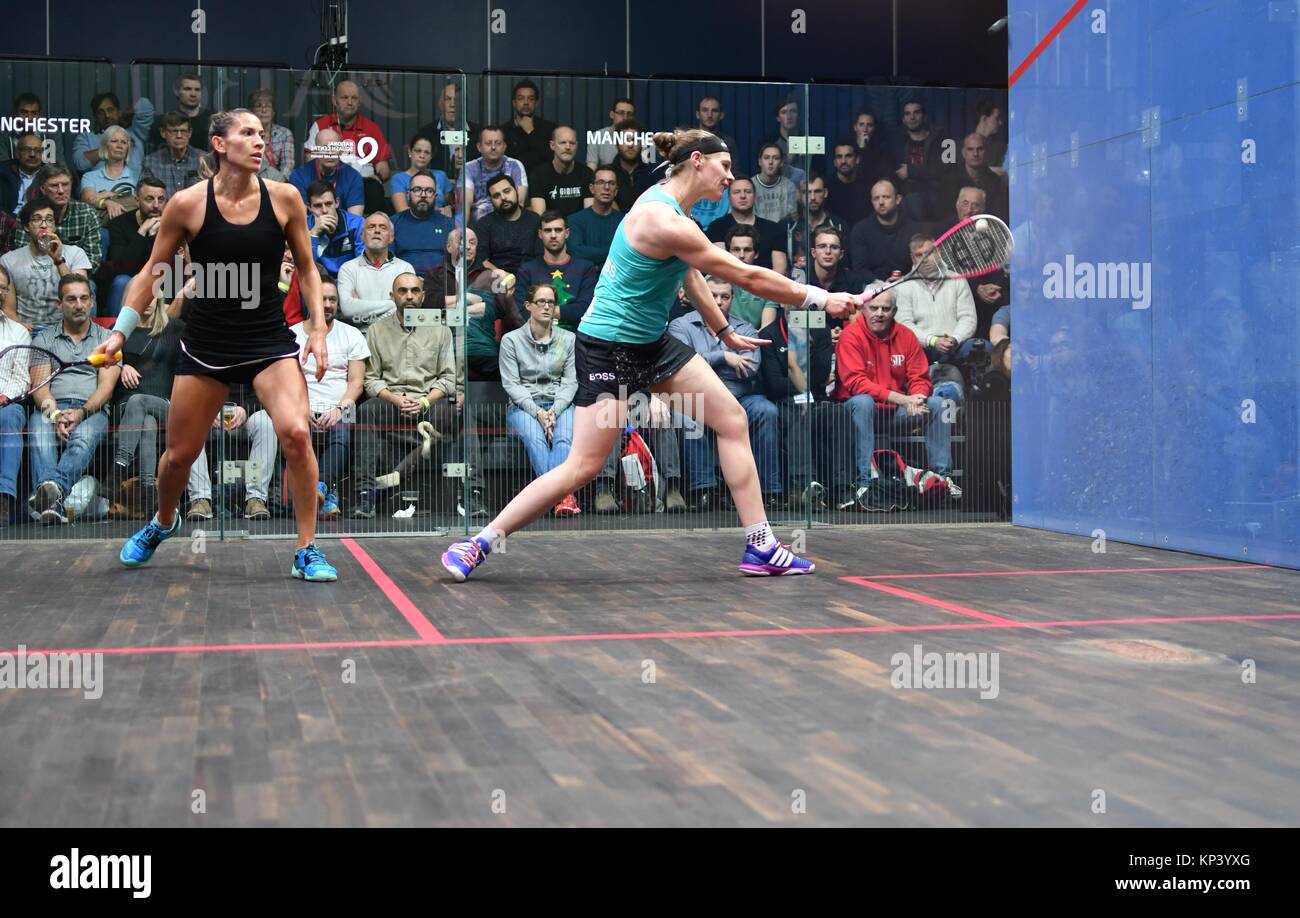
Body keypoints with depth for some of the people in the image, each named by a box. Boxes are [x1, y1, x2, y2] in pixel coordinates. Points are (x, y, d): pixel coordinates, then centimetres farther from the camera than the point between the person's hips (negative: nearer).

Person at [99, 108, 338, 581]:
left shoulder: (284, 198, -5)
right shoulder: (187, 204, -7)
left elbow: (306, 268, 7)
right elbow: (151, 272, 4)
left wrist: (318, 329, -2)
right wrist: (120, 331, -3)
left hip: (270, 339, 0)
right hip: (206, 342, 0)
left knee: (296, 434, -22)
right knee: (180, 454, 9)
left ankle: (307, 551, -7)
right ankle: (162, 522, 43)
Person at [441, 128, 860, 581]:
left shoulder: (669, 202, 5)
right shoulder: (664, 220, -25)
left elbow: (690, 274, 21)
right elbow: (746, 277, -22)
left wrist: (724, 332, 27)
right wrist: (820, 299, -14)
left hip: (652, 342, 10)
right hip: (609, 347, -10)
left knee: (733, 420, 4)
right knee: (583, 467, -9)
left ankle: (761, 548, 8)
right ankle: (476, 545, 3)